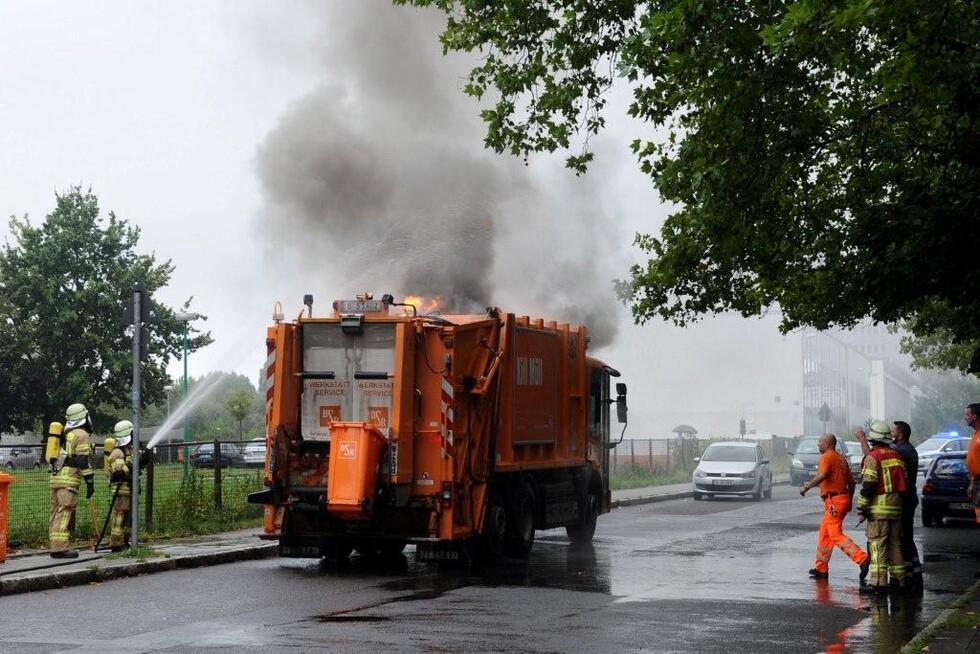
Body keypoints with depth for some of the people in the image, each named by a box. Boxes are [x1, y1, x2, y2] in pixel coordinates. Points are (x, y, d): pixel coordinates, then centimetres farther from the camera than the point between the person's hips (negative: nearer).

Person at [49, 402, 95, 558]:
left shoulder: (65, 434, 21)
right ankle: (60, 548, -17)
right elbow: (84, 460, -12)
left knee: (57, 513, 9)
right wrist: (90, 482, -10)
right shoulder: (81, 435, -5)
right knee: (65, 513, -11)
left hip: (56, 477, 9)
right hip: (69, 480, -9)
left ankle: (56, 546, 10)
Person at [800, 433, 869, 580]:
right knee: (824, 534, 15)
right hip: (843, 498, 10)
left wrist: (806, 487, -18)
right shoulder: (841, 458, 19)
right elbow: (851, 481, 19)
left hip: (833, 500, -10)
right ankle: (821, 568, 18)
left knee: (836, 535, -11)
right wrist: (849, 500, 24)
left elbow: (822, 475, -26)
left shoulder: (827, 456, -9)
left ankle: (862, 558, -23)